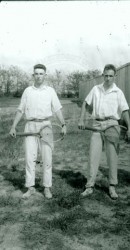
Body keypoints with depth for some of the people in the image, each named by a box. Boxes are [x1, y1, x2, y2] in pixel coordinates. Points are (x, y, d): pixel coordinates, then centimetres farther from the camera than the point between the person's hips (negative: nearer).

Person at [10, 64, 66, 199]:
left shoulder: (50, 91, 5)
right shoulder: (27, 91, 9)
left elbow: (57, 110, 1)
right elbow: (20, 110, 11)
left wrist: (63, 125, -11)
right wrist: (13, 126, 6)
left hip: (45, 125, -1)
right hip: (30, 126, 1)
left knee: (47, 158, 1)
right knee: (30, 157, 1)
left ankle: (47, 187, 11)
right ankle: (30, 187, 10)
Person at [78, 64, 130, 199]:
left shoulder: (118, 92, 4)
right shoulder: (96, 89, 10)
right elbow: (85, 104, 15)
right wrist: (81, 120, 5)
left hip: (111, 125, -2)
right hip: (96, 125, 2)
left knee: (112, 156, 3)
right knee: (93, 155, 1)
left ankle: (112, 187, 16)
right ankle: (90, 186, 9)